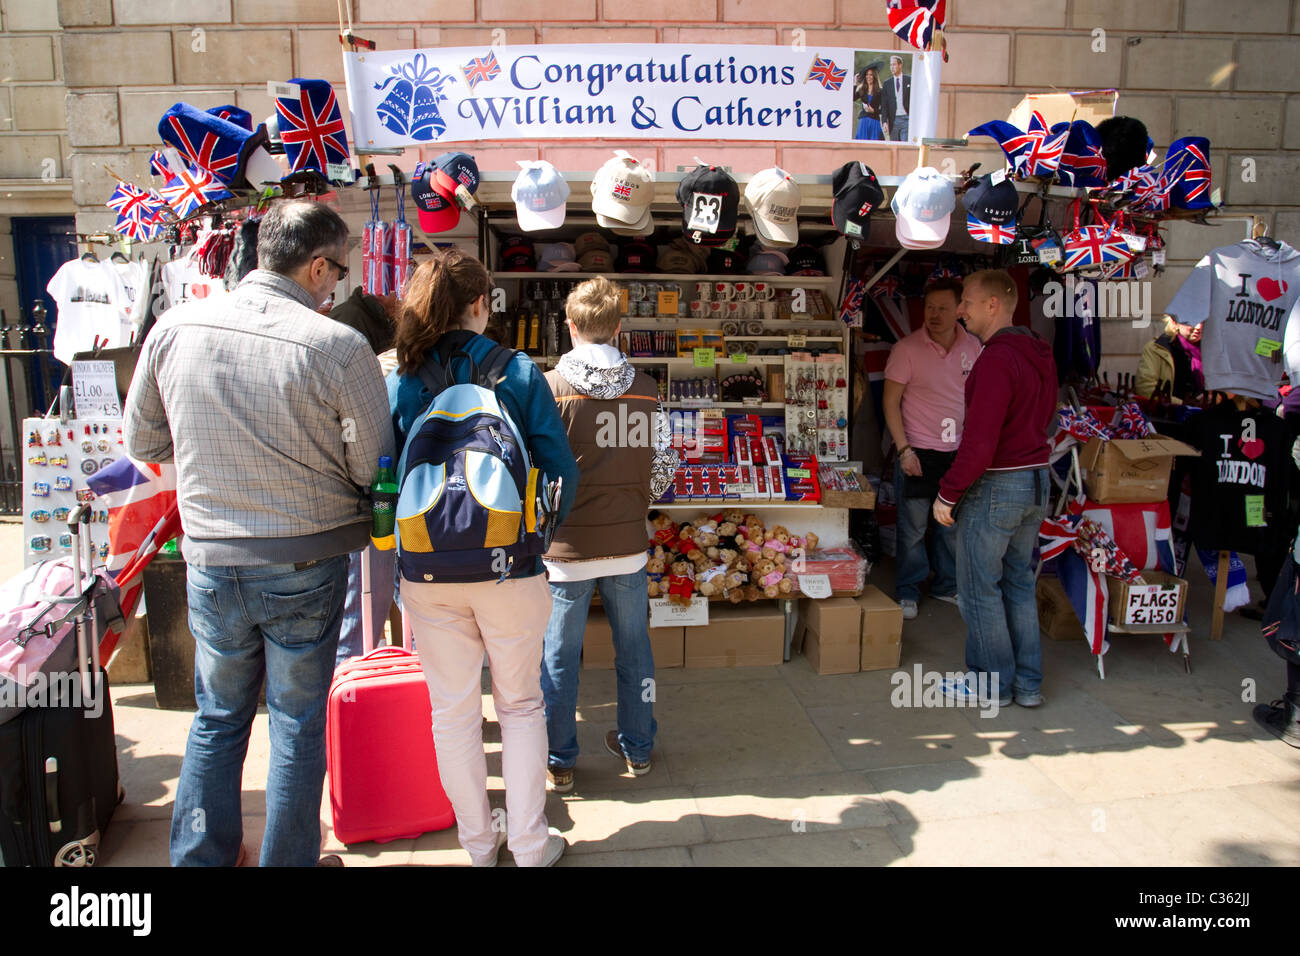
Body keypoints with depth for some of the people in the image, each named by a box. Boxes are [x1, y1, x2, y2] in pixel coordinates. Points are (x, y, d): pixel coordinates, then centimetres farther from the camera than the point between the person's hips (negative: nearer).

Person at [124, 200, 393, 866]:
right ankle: (289, 861, 28)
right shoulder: (338, 347, -17)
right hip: (305, 563, -3)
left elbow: (143, 442, 7)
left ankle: (200, 857, 34)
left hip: (210, 561, 3)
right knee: (298, 724, 14)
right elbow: (375, 466, -11)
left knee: (218, 718, 21)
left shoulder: (174, 330, -4)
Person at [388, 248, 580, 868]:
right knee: (521, 704, 15)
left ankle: (477, 843, 29)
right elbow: (561, 471, -7)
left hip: (427, 575, 2)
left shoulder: (397, 383, -4)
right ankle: (530, 844, 23)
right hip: (509, 570, -1)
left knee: (453, 710, 15)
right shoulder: (518, 373, -8)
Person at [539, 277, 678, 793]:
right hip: (627, 543, 3)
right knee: (634, 648, 18)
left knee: (559, 655, 11)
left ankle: (558, 761, 22)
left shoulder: (550, 388, -12)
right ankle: (637, 746, 32)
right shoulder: (645, 390, -2)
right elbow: (662, 467, 3)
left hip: (566, 546, -3)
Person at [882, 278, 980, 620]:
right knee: (913, 528, 4)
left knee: (954, 525, 14)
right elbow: (891, 402, -9)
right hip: (918, 452, -4)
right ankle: (907, 592, 20)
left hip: (959, 452, 4)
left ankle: (947, 586, 31)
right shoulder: (907, 348, -11)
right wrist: (904, 450, -14)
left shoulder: (973, 346, 2)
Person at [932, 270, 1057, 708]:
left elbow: (980, 442, -26)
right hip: (1036, 481, 9)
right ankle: (1028, 682, 24)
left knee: (980, 589, 5)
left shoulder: (997, 359, -21)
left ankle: (992, 684, 16)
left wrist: (947, 493, -18)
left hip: (995, 486, -9)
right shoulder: (1038, 354, 9)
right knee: (1019, 583, 17)